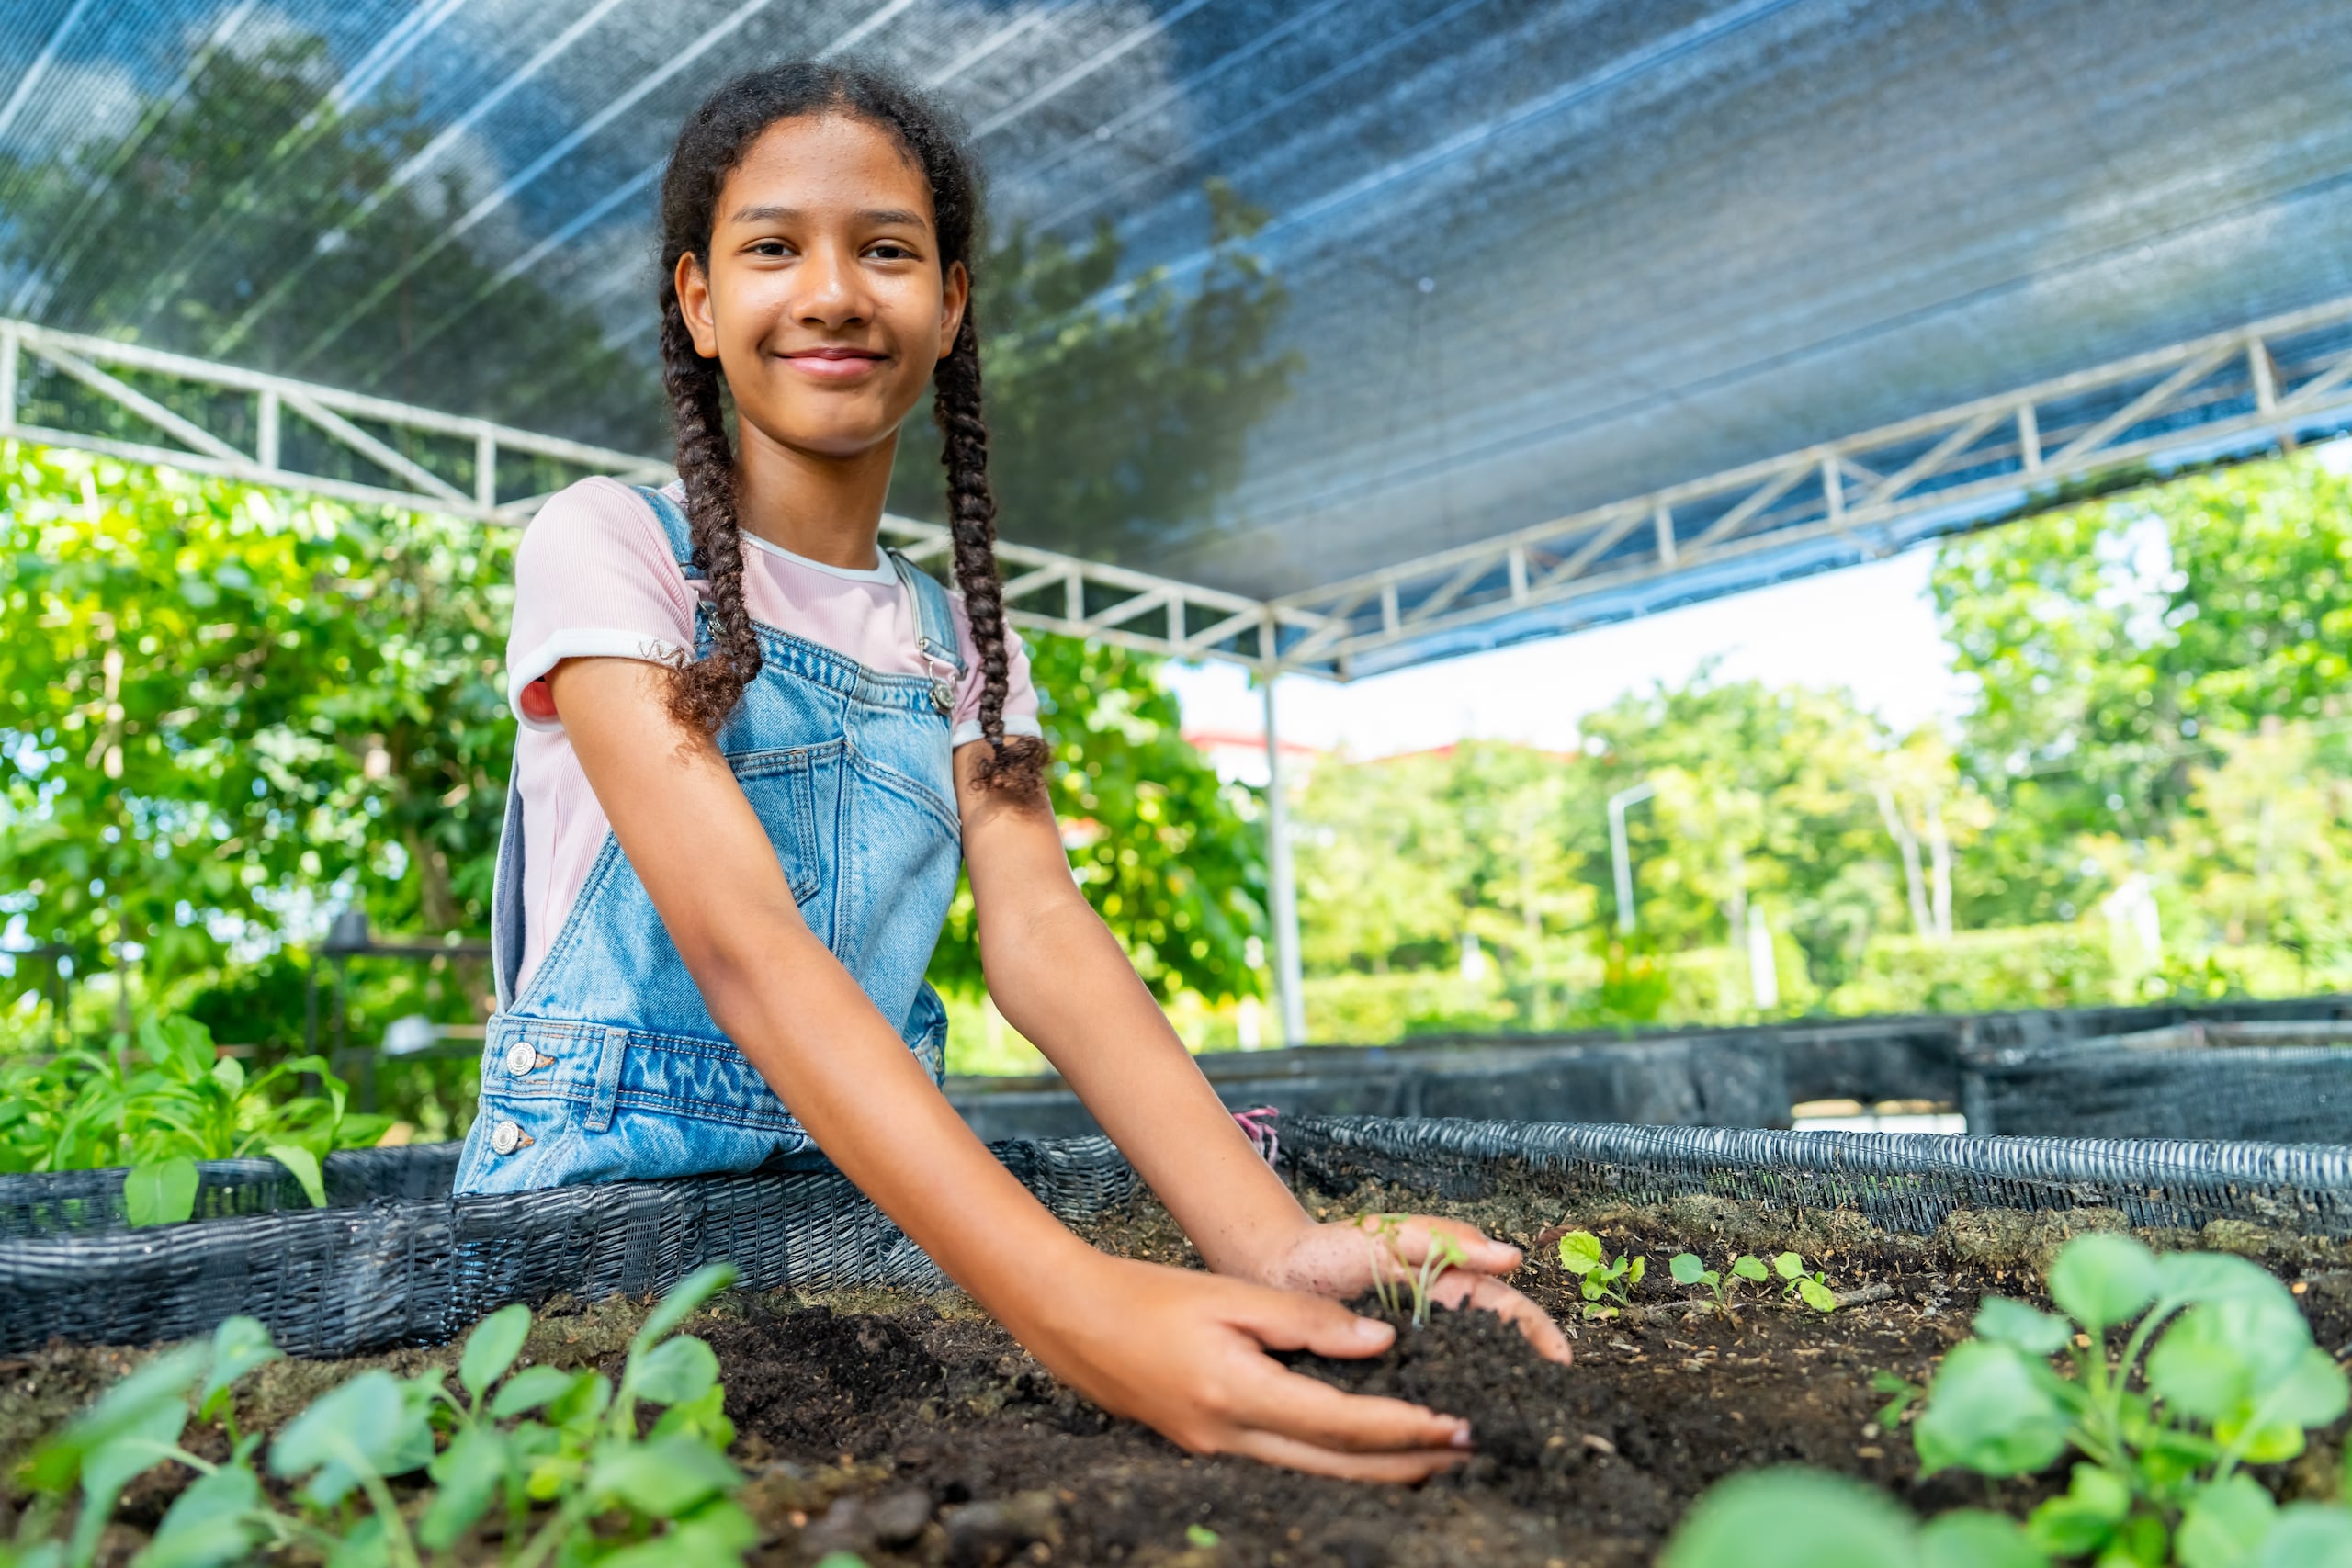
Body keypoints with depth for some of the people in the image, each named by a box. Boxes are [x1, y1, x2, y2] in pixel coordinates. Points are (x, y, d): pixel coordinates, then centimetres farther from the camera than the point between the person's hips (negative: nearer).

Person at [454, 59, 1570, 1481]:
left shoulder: (959, 642, 7)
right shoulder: (608, 550, -8)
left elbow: (1041, 937, -9)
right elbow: (742, 946, -23)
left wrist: (1273, 1241, -27)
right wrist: (1071, 1300, -36)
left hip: (876, 1196, 3)